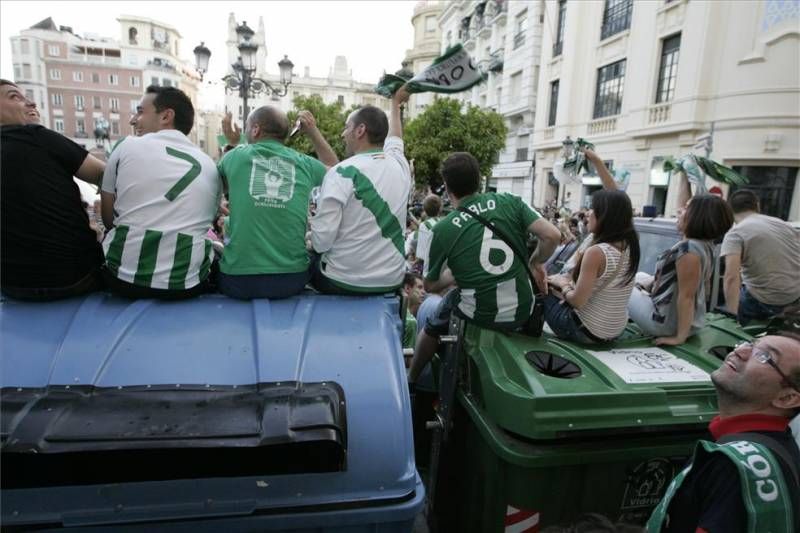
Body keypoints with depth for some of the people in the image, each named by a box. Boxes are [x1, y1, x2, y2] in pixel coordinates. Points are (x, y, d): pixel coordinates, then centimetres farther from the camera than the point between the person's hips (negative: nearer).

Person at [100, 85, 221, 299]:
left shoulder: (127, 146, 1)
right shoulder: (210, 166, 6)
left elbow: (108, 219, 8)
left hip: (123, 277, 0)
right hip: (187, 283, 1)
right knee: (216, 250, 30)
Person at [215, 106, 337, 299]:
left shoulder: (236, 155, -1)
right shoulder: (304, 163, 1)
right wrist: (313, 131, 22)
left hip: (238, 280, -1)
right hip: (292, 279, 1)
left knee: (216, 253, 33)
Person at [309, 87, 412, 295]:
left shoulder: (343, 173, -15)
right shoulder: (400, 165, 2)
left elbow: (321, 240, -19)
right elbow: (394, 138, 26)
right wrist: (396, 103, 43)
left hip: (344, 281, -5)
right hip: (392, 281, 6)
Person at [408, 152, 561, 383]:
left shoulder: (443, 229, -9)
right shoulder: (510, 202, -5)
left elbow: (430, 286, 0)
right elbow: (552, 236, -10)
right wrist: (536, 262, 9)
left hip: (480, 315, -3)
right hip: (522, 312, 3)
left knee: (432, 324, 27)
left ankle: (411, 379, 43)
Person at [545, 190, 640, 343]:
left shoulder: (596, 252, -29)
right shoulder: (629, 246, -6)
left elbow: (577, 301, -24)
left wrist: (563, 285, -1)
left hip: (586, 331, -8)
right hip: (616, 330, 8)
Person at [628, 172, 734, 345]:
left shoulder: (688, 250, -29)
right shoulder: (704, 243, -1)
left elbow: (686, 296, -29)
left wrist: (680, 337, -25)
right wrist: (684, 176, 16)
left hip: (668, 323, -9)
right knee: (638, 277, 25)